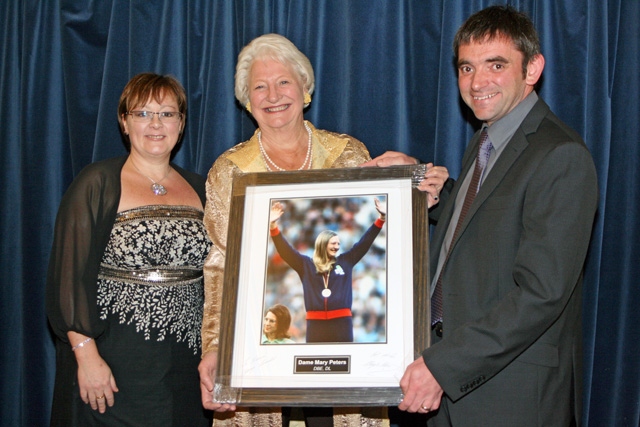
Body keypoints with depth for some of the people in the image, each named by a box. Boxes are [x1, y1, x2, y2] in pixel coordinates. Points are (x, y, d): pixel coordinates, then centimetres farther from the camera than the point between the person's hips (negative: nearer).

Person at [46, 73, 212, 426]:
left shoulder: (200, 190, 11)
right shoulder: (98, 184, -3)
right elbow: (70, 274, -9)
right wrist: (86, 355, -16)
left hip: (186, 360, 4)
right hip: (115, 361, -4)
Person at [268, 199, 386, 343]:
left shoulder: (345, 262, 13)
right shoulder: (307, 264, 10)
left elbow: (364, 243, 14)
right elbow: (286, 251, 3)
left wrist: (381, 219, 10)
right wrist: (273, 226, -9)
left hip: (342, 321, 1)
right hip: (316, 322, -1)